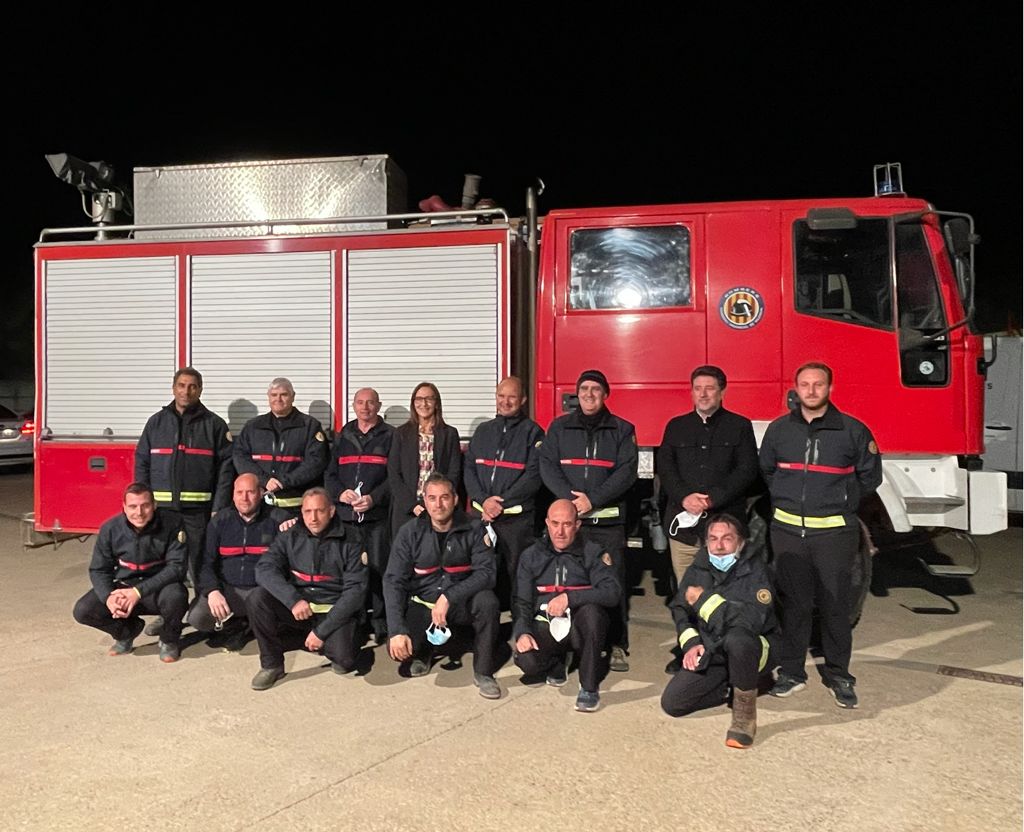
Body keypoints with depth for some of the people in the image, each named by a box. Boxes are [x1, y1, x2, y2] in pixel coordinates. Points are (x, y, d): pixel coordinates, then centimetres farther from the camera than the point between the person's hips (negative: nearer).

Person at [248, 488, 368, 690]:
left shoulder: (348, 544, -3)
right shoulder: (289, 538, 4)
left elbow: (355, 590, -9)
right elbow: (264, 570, -10)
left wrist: (322, 630, -16)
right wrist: (293, 599, -27)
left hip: (334, 612, -3)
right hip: (296, 609, 3)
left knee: (343, 659, -29)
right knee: (258, 598, -23)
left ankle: (342, 642, 10)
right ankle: (271, 664, -4)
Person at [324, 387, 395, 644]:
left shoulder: (390, 436, 6)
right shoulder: (343, 437, 18)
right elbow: (329, 473, 15)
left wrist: (374, 498, -15)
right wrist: (340, 493, -5)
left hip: (378, 515, -3)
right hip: (346, 514, 4)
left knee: (377, 568, -5)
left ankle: (379, 623, 4)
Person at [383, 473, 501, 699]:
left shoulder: (473, 529, -10)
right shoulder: (410, 532, -9)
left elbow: (486, 572, -17)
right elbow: (393, 581, -12)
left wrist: (449, 597, -29)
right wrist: (397, 630, -23)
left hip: (460, 603, 0)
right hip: (422, 604, 0)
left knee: (487, 601, -31)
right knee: (398, 649, -24)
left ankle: (483, 672, -9)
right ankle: (423, 652, 15)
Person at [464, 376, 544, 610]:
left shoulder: (532, 432, 1)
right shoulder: (483, 430, 16)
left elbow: (533, 476, -8)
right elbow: (468, 468, 9)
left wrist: (501, 503, -13)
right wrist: (483, 500, -7)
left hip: (517, 518, -4)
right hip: (481, 515, 4)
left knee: (516, 573, -2)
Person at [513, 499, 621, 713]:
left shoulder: (592, 553, 0)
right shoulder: (531, 556, 8)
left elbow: (612, 593, -15)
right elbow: (522, 602, 4)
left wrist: (569, 598, -25)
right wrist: (522, 632, -16)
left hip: (580, 626, -2)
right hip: (546, 626, 2)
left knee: (591, 610, -35)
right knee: (526, 661, -28)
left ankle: (589, 687, -17)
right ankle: (558, 661, 11)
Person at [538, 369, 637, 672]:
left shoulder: (622, 429, 9)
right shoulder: (559, 428, 12)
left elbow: (627, 471, -2)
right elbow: (547, 466, 3)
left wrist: (593, 499, -13)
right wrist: (570, 497, -13)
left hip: (609, 520, -1)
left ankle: (617, 645, 9)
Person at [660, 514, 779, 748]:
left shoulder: (754, 570, -19)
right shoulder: (699, 568, -2)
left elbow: (753, 620, -34)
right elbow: (679, 608, 7)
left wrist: (703, 598, -26)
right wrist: (691, 643, -11)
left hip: (756, 649, -5)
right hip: (710, 651, 5)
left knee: (736, 638, -40)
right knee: (671, 702, -8)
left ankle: (745, 711, -16)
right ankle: (731, 688, 14)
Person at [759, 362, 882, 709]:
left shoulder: (853, 430, -1)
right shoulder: (779, 429, 5)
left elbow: (869, 477, 8)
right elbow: (765, 471, 17)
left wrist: (840, 504, 5)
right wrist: (784, 501, 9)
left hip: (834, 533, -2)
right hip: (787, 531, 2)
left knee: (835, 604, 5)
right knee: (793, 603, 8)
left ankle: (839, 676, 20)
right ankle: (792, 672, 20)